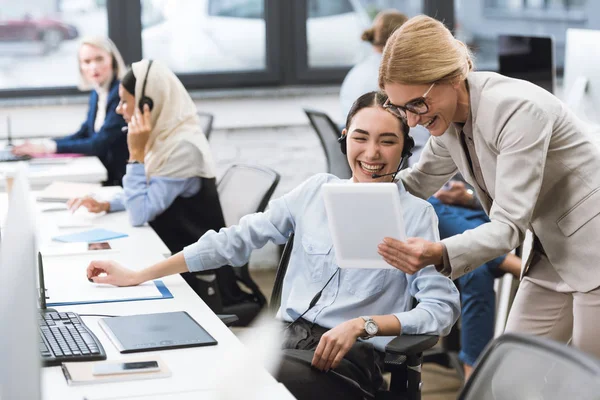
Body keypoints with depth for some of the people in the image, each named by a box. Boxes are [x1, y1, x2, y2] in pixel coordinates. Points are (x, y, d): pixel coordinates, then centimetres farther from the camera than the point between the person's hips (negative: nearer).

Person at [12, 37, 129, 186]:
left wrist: (52, 147, -17)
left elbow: (100, 144, -18)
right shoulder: (97, 94, 11)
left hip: (122, 181, -7)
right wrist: (43, 145, 0)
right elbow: (83, 134, 15)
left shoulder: (121, 94, -16)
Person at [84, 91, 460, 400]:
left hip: (351, 357, -4)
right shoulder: (317, 190, 12)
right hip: (287, 338, 4)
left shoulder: (416, 214, 1)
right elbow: (239, 239, 11)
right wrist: (139, 276, 8)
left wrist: (362, 324, -21)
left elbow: (442, 307, -6)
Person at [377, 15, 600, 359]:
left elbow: (510, 224, -30)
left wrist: (440, 254, -45)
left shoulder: (517, 108, -27)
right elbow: (418, 184, 14)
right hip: (551, 256, 8)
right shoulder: (448, 119, -2)